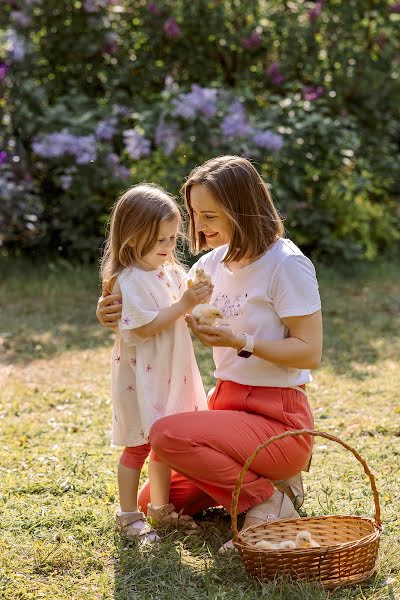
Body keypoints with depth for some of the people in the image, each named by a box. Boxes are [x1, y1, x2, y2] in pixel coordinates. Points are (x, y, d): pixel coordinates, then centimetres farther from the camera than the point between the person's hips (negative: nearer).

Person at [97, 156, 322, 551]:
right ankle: (262, 478, 17)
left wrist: (240, 342, -28)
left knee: (168, 434, -29)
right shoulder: (212, 264, 8)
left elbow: (309, 352, -16)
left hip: (278, 421, -8)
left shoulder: (286, 263, -14)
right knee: (153, 501, 7)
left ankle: (267, 499, -11)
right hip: (227, 405, 8)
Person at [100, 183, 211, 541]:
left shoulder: (172, 273, 8)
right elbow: (144, 327, -25)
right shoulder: (130, 281, -18)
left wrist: (198, 304, -4)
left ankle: (161, 506, 32)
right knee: (139, 445, 2)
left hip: (170, 374, 8)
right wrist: (184, 304, -27)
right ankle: (129, 516, 14)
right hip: (140, 376, -8)